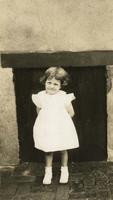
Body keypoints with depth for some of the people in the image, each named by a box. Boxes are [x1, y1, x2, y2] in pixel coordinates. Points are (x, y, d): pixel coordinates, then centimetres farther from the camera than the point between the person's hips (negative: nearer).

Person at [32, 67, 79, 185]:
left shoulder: (64, 97, -9)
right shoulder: (40, 96, -4)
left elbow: (71, 113, -3)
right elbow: (39, 112, 7)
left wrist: (60, 120, -2)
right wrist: (48, 119, -1)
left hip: (62, 128, -1)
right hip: (46, 128, 2)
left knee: (63, 149, 11)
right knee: (48, 151, 11)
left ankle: (64, 170, 30)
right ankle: (48, 172, 25)